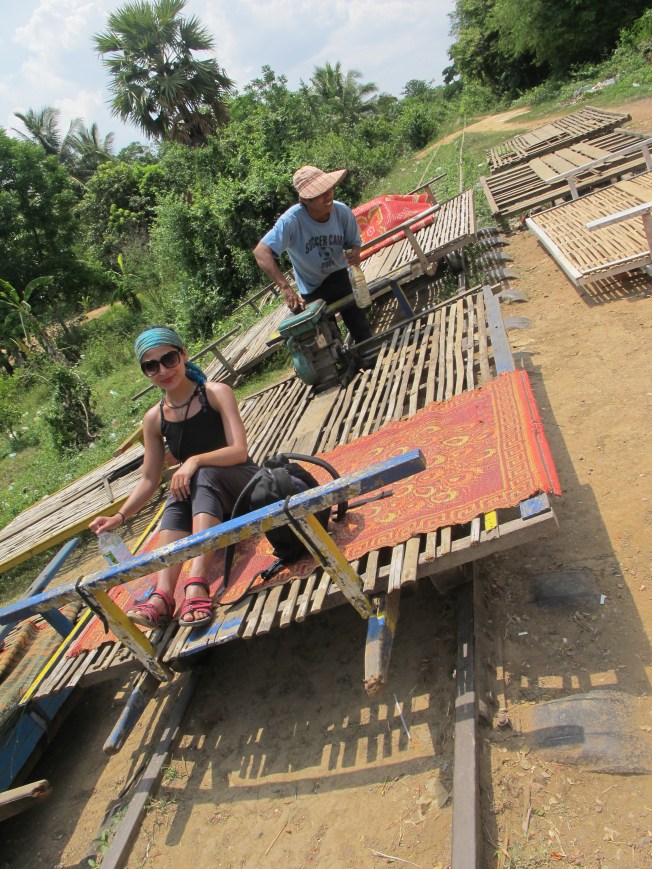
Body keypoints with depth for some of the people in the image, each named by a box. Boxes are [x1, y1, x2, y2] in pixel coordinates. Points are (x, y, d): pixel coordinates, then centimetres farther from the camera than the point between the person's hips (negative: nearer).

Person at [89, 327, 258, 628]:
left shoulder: (216, 393, -9)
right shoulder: (154, 419, 2)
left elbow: (239, 451, -19)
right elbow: (149, 479, 3)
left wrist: (195, 460, -34)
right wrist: (120, 516, -11)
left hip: (242, 483, -3)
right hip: (201, 495, 3)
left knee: (205, 474, -34)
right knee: (176, 501, -30)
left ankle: (196, 583, -48)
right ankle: (162, 594, -44)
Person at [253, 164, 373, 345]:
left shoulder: (342, 211, -20)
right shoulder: (292, 220, -31)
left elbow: (354, 242, -2)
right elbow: (261, 252, -37)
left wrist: (355, 253, -28)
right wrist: (285, 288, -45)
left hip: (340, 278, 3)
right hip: (312, 291, -2)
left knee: (363, 332, 10)